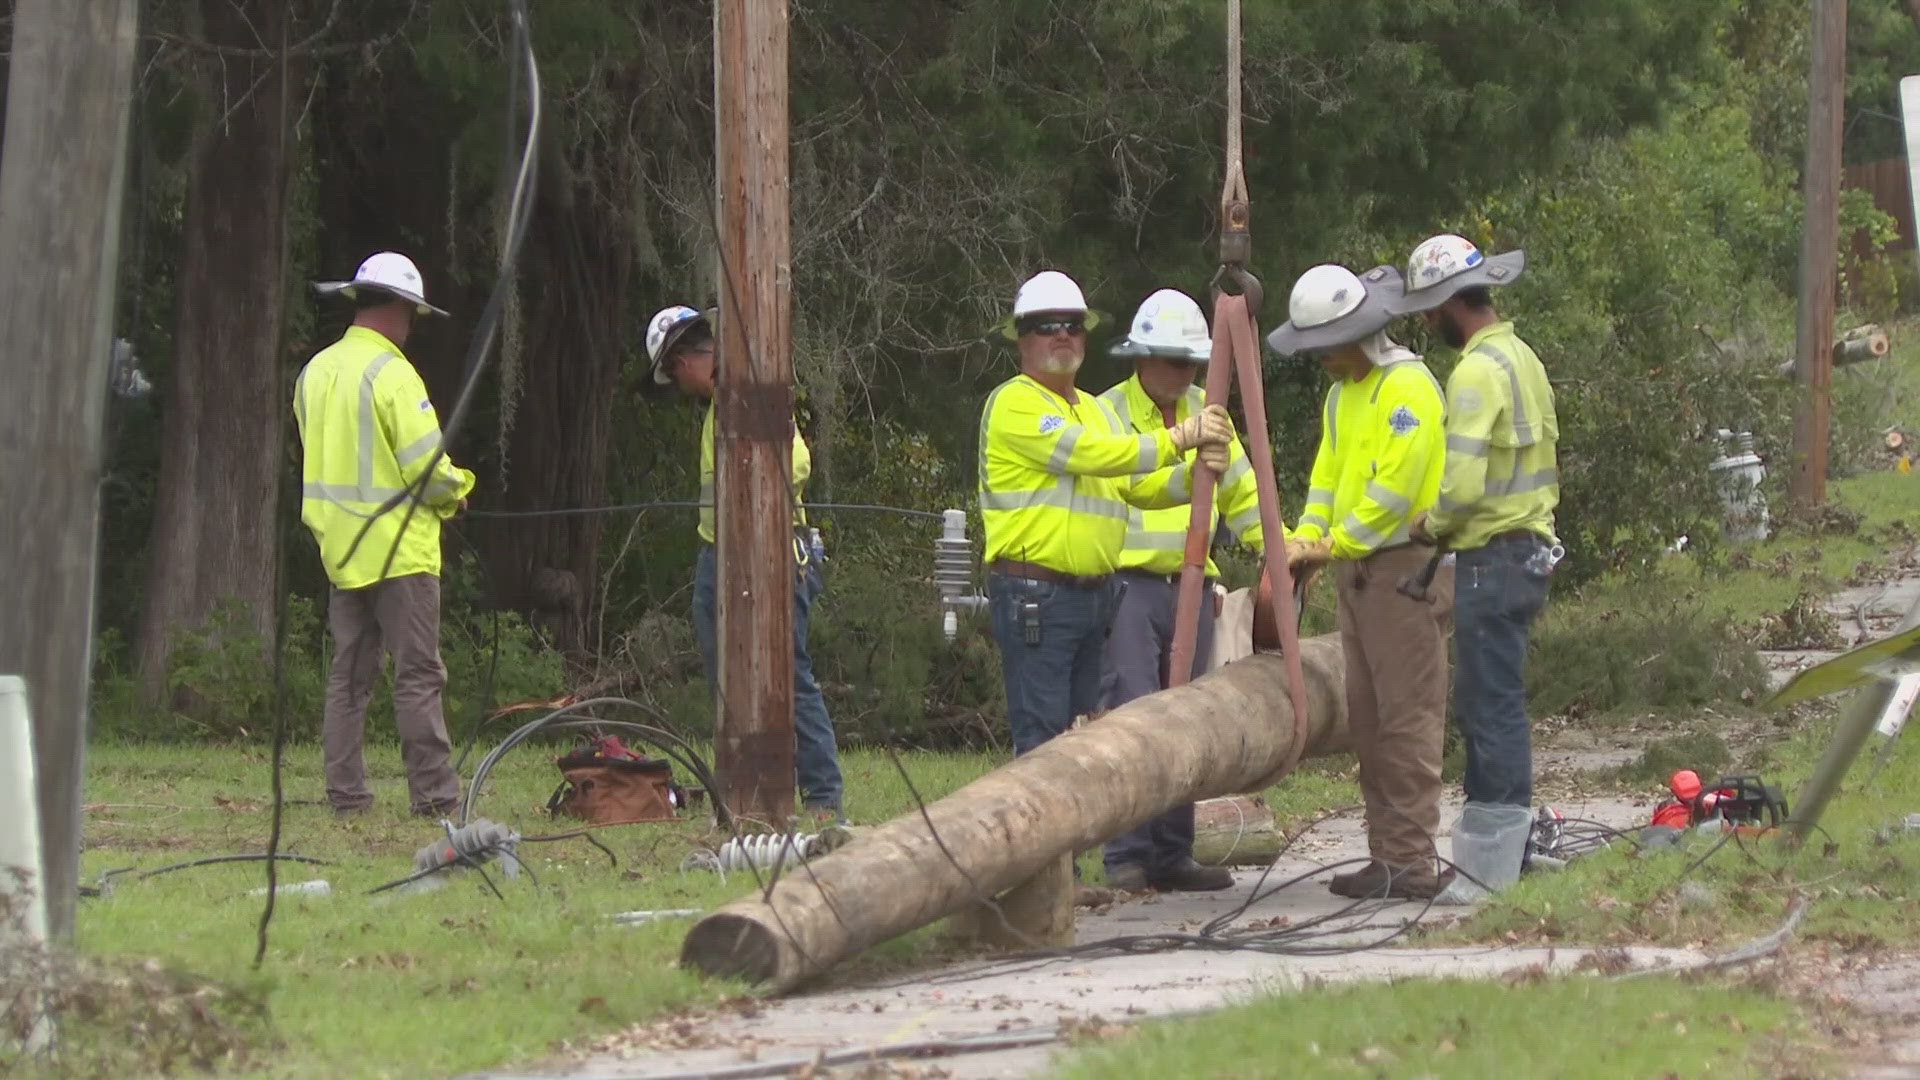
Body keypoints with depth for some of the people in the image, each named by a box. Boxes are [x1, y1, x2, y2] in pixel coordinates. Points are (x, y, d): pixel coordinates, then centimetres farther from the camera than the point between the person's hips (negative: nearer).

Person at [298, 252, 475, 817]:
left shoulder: (315, 373, 10)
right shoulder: (392, 373, -14)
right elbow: (427, 466, -18)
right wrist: (454, 492, 4)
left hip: (341, 548, 7)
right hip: (399, 547, -7)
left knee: (349, 674, 9)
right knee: (418, 674, -5)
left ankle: (345, 791, 8)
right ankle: (433, 793, -6)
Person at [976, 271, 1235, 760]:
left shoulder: (1097, 411, 22)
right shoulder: (1014, 403, -6)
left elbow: (1142, 486, 16)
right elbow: (1086, 454, -18)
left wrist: (1195, 473, -5)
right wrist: (1180, 437, -17)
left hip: (1096, 590, 9)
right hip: (1036, 595, -9)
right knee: (1043, 739, -12)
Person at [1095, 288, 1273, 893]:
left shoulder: (1205, 411, 15)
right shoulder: (1108, 414, -2)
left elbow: (1241, 491, 19)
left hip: (1191, 586, 6)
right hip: (1129, 584, -6)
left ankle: (1172, 856, 11)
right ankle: (1126, 858, -13)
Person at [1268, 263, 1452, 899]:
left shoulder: (1408, 387, -12)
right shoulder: (1341, 394, 18)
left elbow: (1395, 490, -17)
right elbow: (1328, 476, 18)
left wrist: (1336, 543, -11)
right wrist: (1306, 537, 1)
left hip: (1406, 566, -10)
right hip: (1357, 572, 10)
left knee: (1408, 719, -10)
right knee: (1367, 720, 8)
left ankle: (1412, 863, -10)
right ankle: (1387, 856, 12)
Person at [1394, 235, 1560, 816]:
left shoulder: (1478, 370, -16)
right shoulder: (1522, 357, 15)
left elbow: (1463, 482, -23)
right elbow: (1546, 465, 21)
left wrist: (1431, 524, -6)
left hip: (1491, 559, -10)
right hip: (1531, 549, 10)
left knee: (1492, 708, -6)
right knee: (1478, 705, 15)